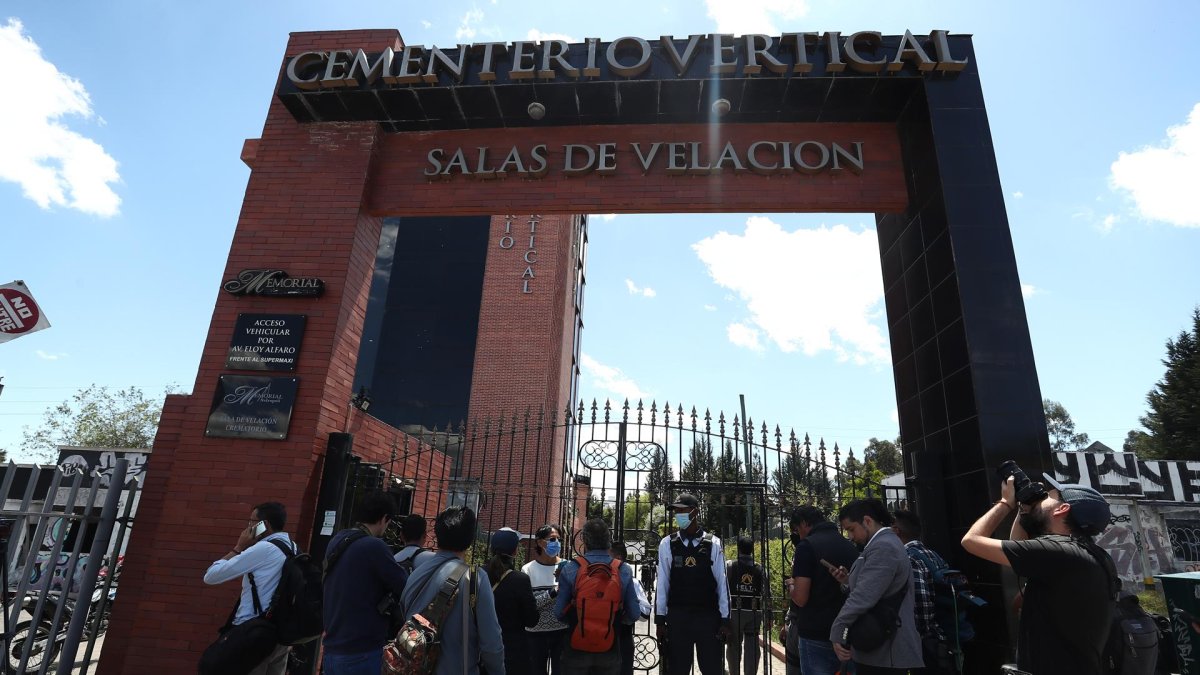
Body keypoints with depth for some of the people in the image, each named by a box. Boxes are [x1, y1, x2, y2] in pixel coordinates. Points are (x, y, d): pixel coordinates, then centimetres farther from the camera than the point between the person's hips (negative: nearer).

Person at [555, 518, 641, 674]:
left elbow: (559, 612, -10)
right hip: (610, 650, 1)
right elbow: (634, 614, -7)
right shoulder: (624, 570, -10)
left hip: (577, 649, -1)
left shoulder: (570, 569, -13)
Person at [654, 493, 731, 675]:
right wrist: (660, 619, 1)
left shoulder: (713, 544, -3)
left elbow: (721, 583, -1)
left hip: (708, 617, 0)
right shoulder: (667, 544, -1)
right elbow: (663, 584, 1)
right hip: (677, 617, 1)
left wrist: (725, 619, -1)